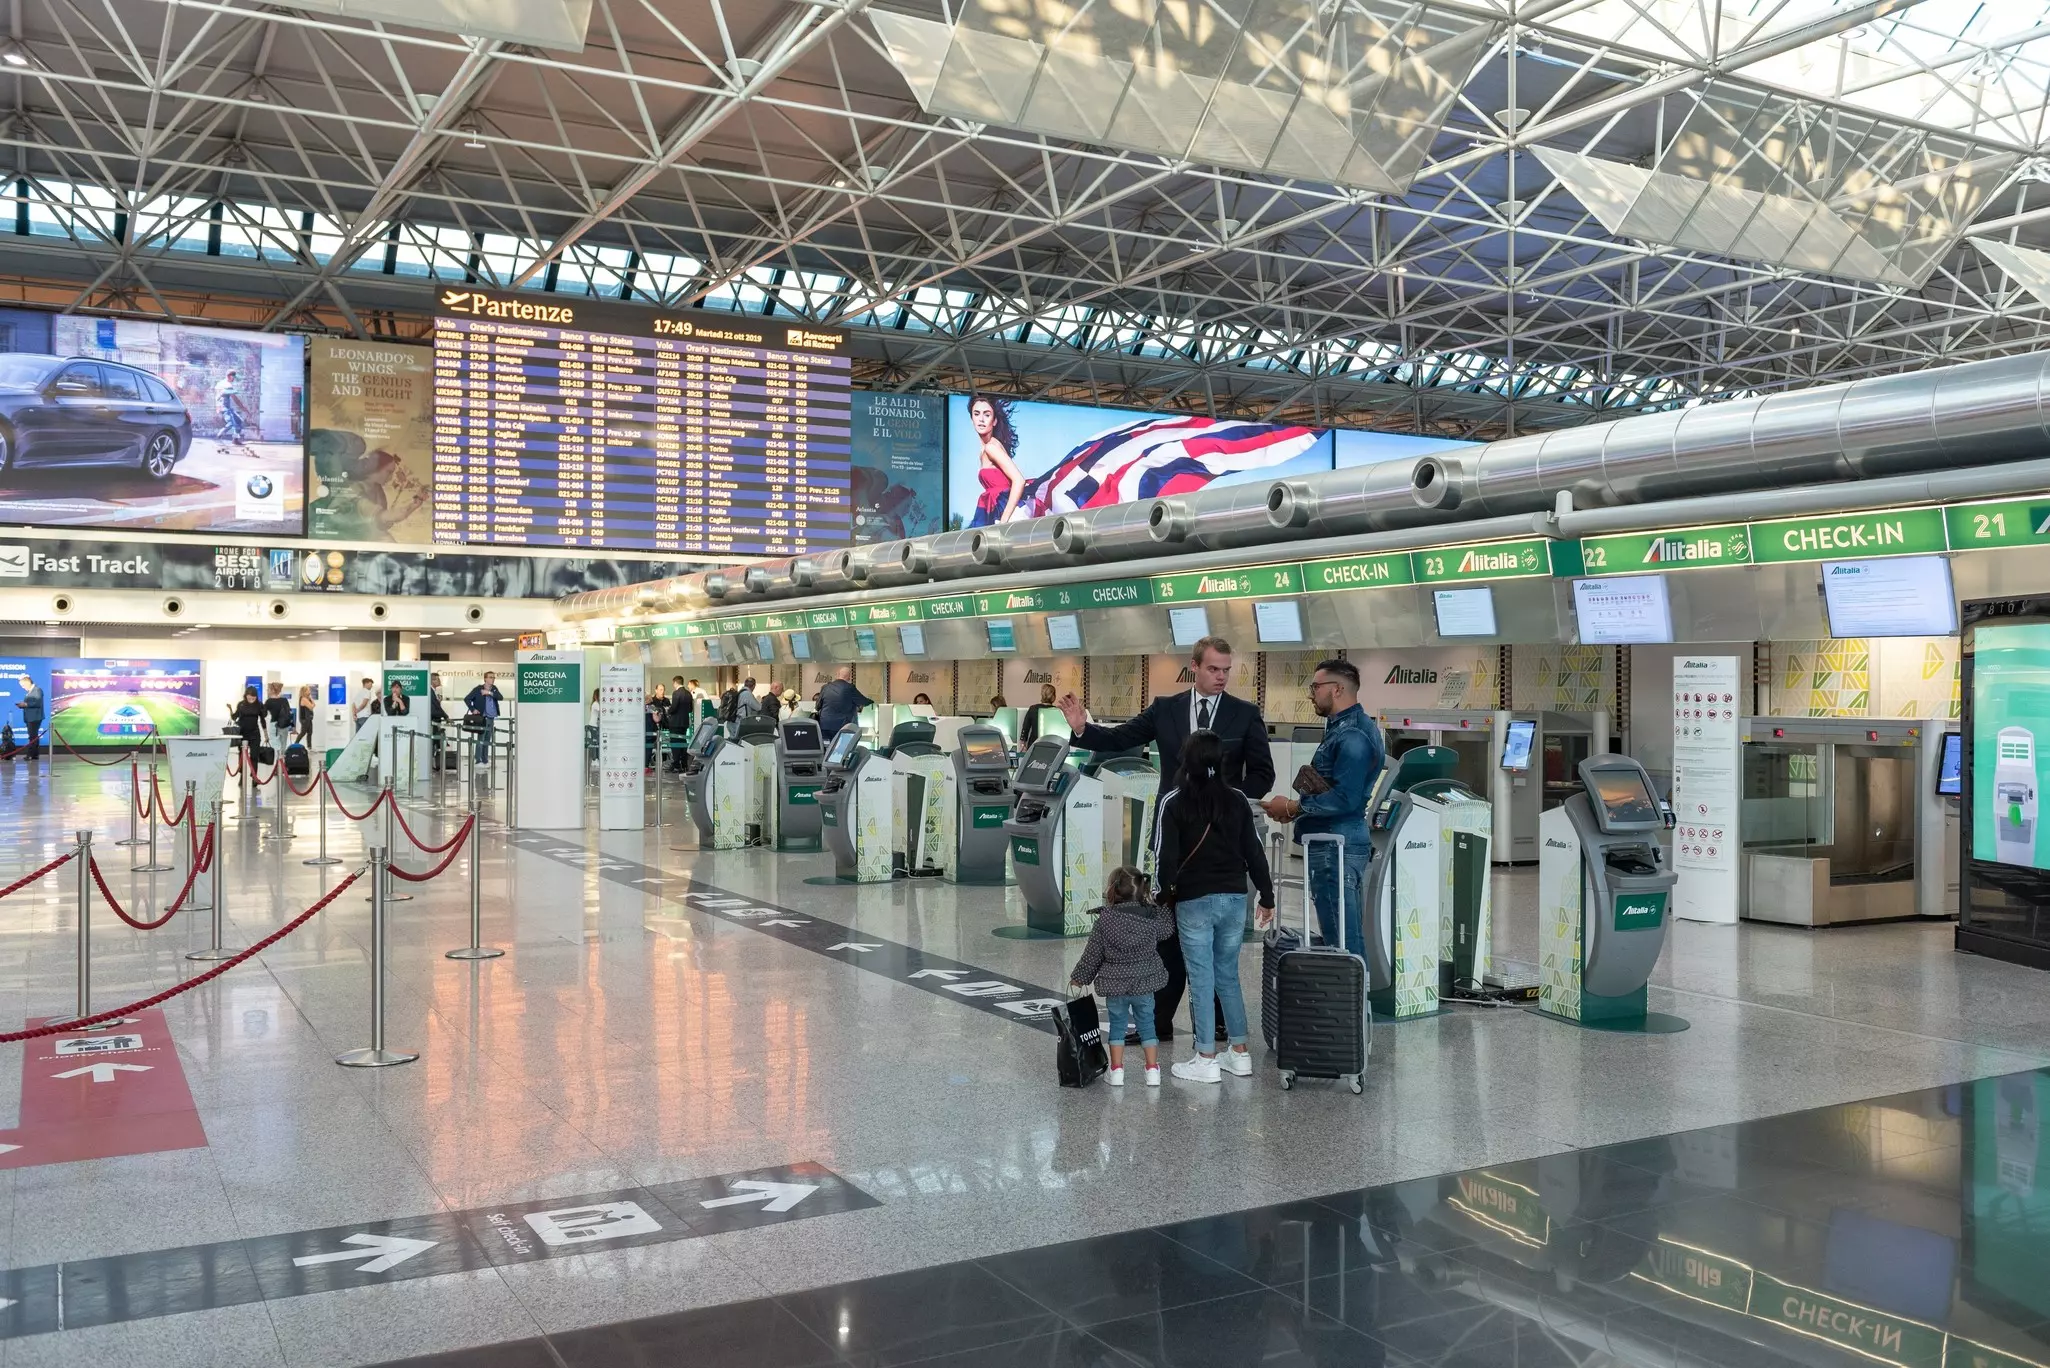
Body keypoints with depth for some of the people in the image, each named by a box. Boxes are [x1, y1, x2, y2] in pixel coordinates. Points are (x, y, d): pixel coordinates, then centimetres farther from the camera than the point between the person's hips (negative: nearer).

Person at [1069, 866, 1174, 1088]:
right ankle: (1152, 1069, 14)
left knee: (1117, 1024, 12)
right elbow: (1168, 929, 11)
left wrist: (1079, 978, 8)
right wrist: (1165, 906, 23)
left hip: (1115, 985, -1)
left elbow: (1092, 955, -5)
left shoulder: (1104, 920, -12)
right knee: (1146, 1023, 13)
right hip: (1145, 983, 2)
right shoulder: (1151, 918, -8)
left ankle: (1117, 1070, 11)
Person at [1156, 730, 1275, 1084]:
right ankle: (1239, 1054, 19)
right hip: (1234, 898, 4)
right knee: (1228, 976, 15)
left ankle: (1206, 1060, 6)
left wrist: (1162, 896, -1)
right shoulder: (1237, 800, 3)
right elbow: (1255, 853, 5)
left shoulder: (1174, 802, -8)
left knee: (1202, 979, 2)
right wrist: (1267, 898, 12)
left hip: (1194, 901, -4)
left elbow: (1167, 857, -11)